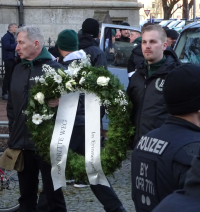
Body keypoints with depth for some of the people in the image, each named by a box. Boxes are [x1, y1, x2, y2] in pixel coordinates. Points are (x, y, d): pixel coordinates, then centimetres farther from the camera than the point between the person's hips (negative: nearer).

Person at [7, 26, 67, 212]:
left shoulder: (53, 68, -8)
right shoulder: (19, 69, 12)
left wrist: (57, 104, -27)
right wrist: (13, 132, 13)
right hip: (22, 143, 6)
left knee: (53, 193, 3)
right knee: (26, 195, 14)